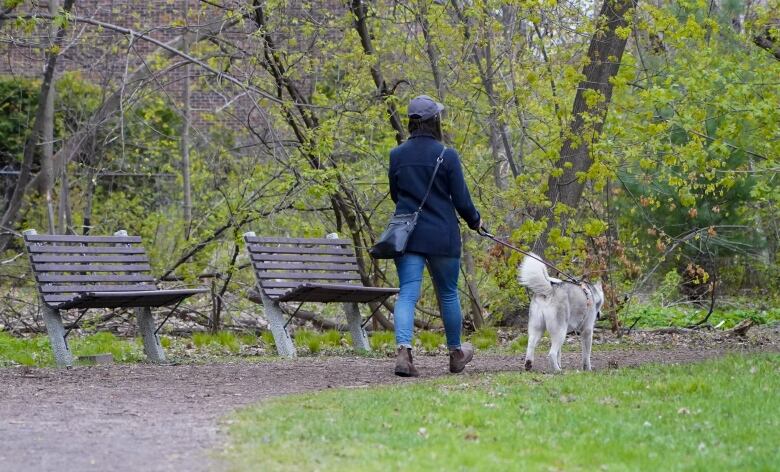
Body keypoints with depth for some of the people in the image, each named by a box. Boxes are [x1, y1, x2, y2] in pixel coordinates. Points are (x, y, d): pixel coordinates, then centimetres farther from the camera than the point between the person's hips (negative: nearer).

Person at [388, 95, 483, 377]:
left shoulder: (397, 155, 0)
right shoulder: (446, 156, -10)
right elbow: (461, 199, -5)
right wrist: (475, 221, 14)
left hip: (407, 235, 2)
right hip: (442, 237, -2)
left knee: (407, 293, -3)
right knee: (448, 294, 14)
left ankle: (403, 351, -25)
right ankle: (456, 354, 31)